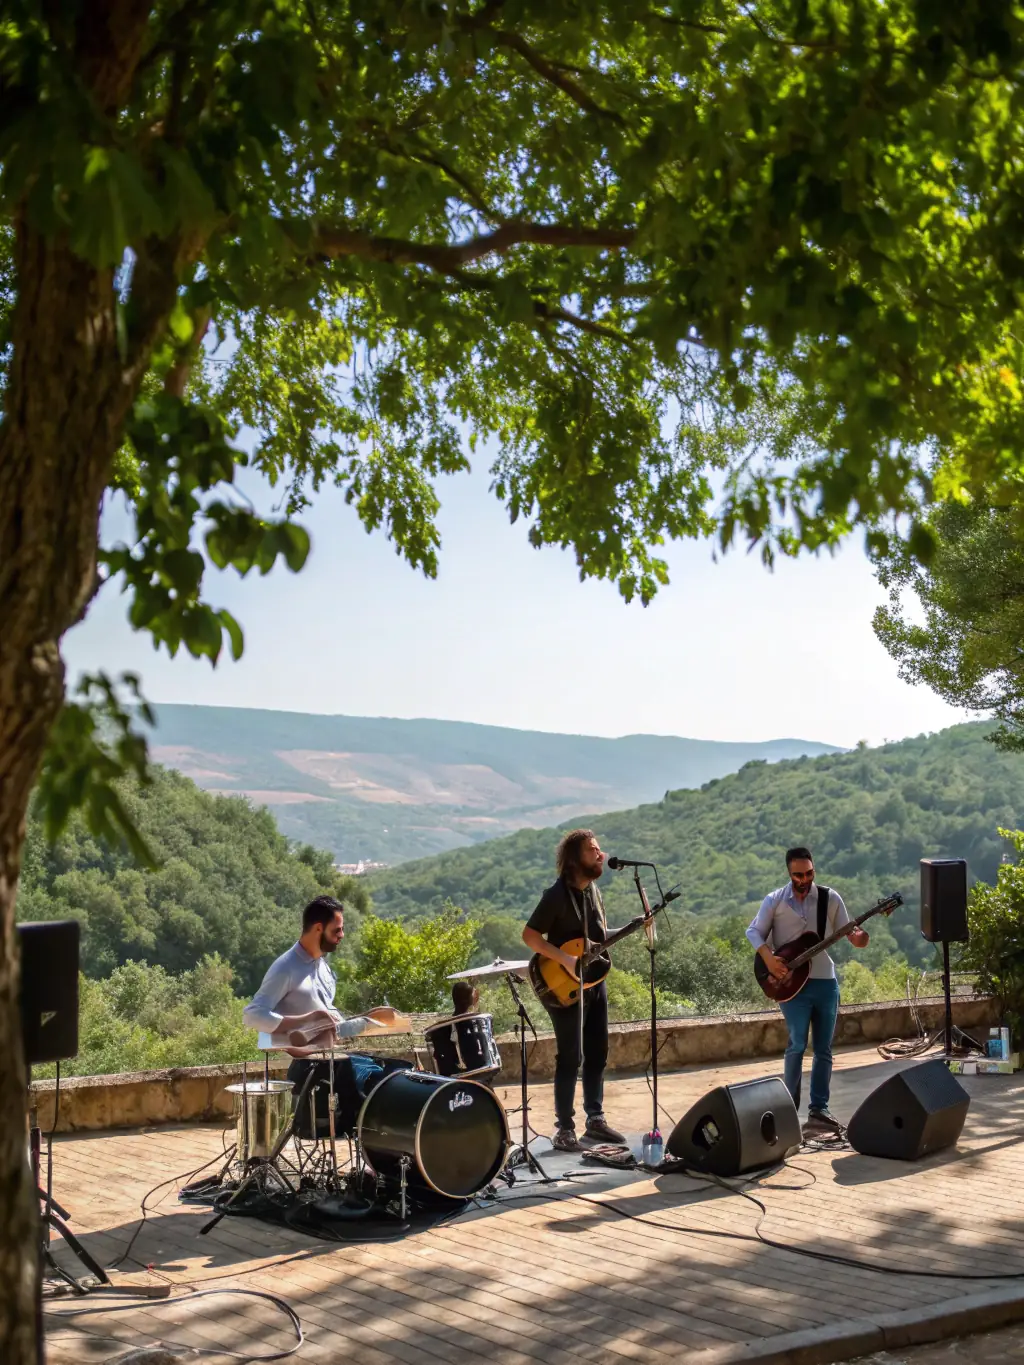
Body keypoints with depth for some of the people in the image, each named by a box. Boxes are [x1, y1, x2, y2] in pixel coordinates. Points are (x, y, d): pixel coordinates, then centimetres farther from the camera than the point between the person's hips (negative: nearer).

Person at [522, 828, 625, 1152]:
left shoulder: (592, 889, 8)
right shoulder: (557, 894, -17)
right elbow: (529, 935, -18)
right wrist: (566, 959, -25)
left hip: (595, 980, 8)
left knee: (598, 1053, 13)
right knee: (570, 1057, -6)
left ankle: (595, 1119, 24)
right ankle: (564, 1129, 2)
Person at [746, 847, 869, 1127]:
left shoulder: (831, 898, 2)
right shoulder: (774, 901, -3)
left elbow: (847, 931, 5)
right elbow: (754, 931, 1)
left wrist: (857, 938, -18)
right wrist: (768, 957, -16)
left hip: (825, 981, 3)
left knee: (823, 1048, 6)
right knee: (798, 1044, -10)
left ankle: (818, 1107, 15)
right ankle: (789, 1105, 3)